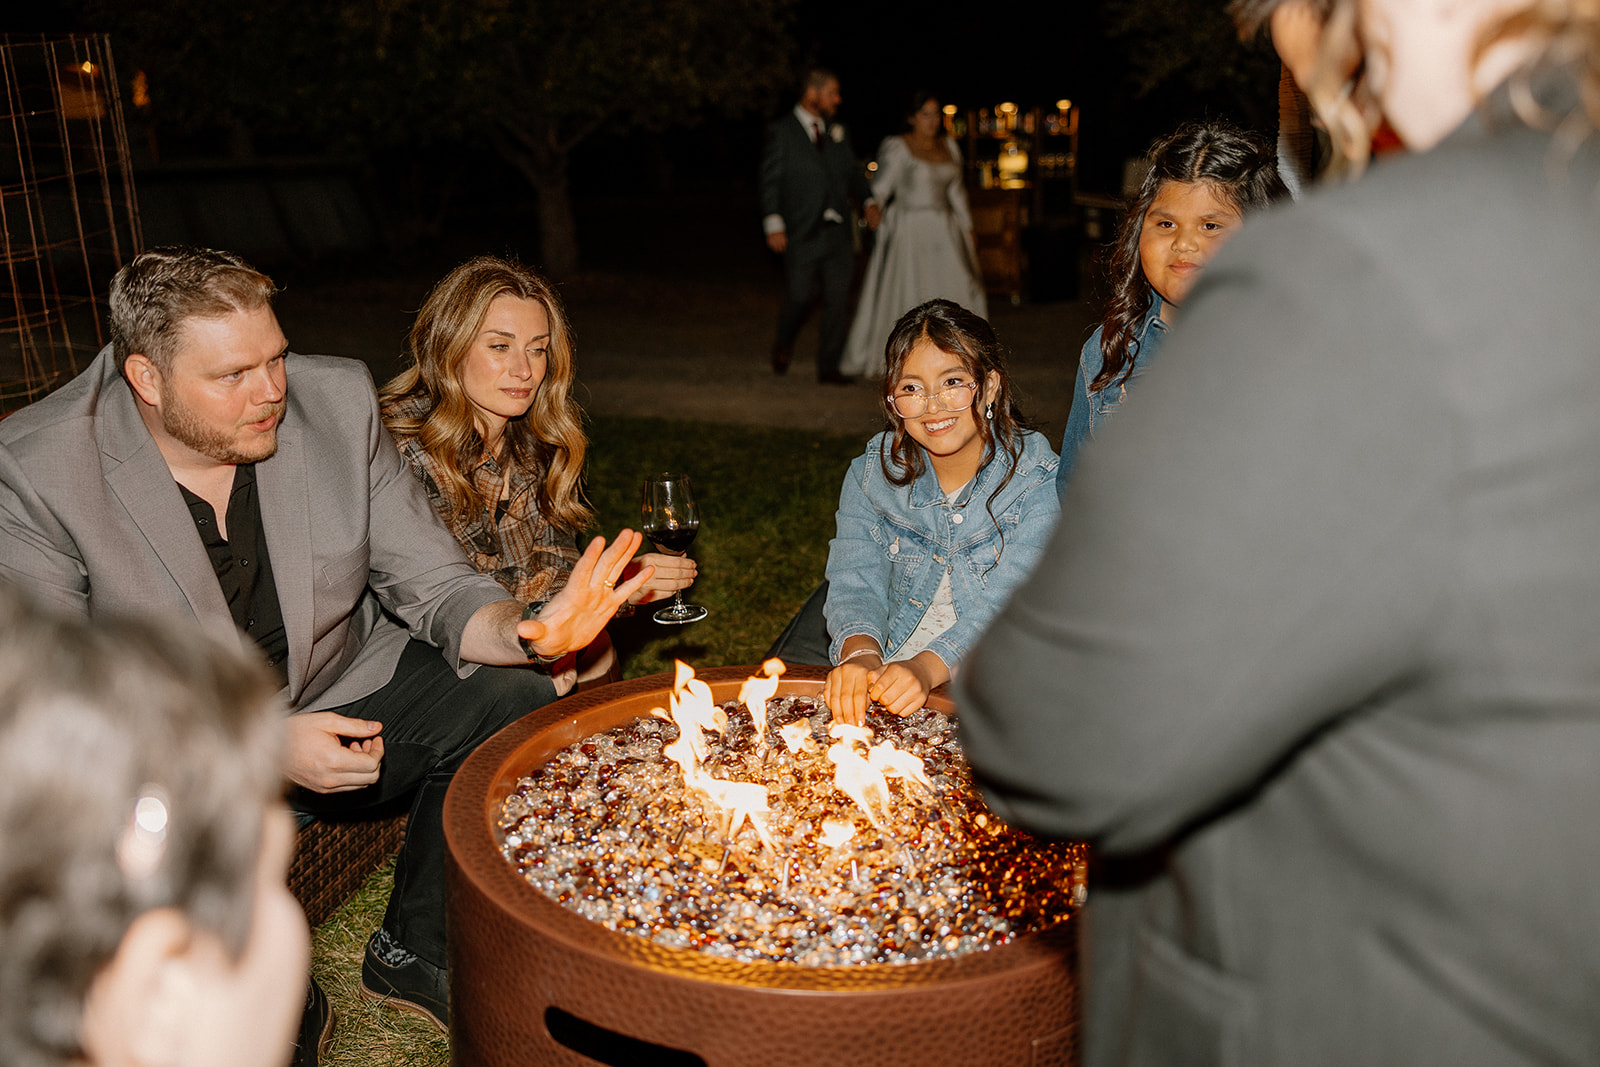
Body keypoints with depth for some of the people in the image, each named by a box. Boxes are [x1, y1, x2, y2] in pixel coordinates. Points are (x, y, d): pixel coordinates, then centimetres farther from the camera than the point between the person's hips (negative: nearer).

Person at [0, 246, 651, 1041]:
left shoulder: (337, 401, -10)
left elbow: (431, 584, -5)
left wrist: (524, 633, -29)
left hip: (341, 695, 4)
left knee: (519, 703, -17)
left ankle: (416, 954, 6)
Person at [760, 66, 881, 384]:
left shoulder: (837, 131, 14)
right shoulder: (781, 132, -1)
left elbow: (853, 172, 19)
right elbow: (770, 181, -4)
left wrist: (869, 201, 1)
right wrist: (774, 224, -15)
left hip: (839, 234, 5)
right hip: (802, 234, -4)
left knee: (838, 301, 0)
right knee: (800, 296, 0)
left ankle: (829, 367, 8)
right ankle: (783, 345, 30)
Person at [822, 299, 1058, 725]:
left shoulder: (1038, 482, -6)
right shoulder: (871, 474, 5)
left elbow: (1010, 605, -16)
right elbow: (855, 581, -4)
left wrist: (926, 667, -33)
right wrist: (860, 653, -27)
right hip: (882, 674, 3)